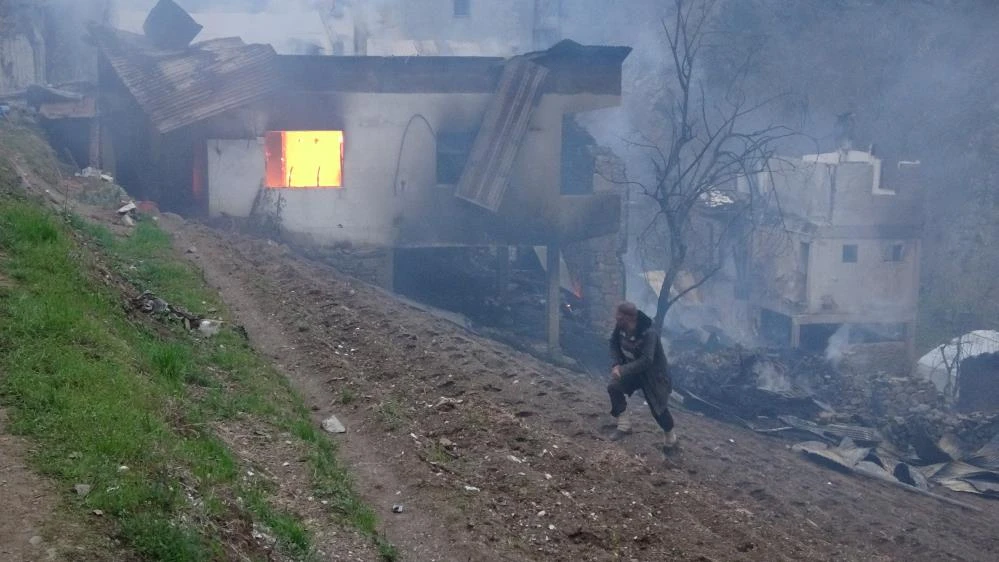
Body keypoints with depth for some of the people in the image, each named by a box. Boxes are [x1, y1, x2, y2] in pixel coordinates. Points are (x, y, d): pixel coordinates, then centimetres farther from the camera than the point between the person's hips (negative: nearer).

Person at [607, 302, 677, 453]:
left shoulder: (648, 333, -36)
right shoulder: (620, 328, -17)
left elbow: (646, 361, -40)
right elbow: (614, 344, 0)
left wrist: (623, 370, -42)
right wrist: (617, 364, -16)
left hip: (653, 374, -6)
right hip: (631, 370, 6)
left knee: (658, 406, -2)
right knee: (614, 387, -14)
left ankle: (670, 436, 27)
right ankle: (624, 425, 0)